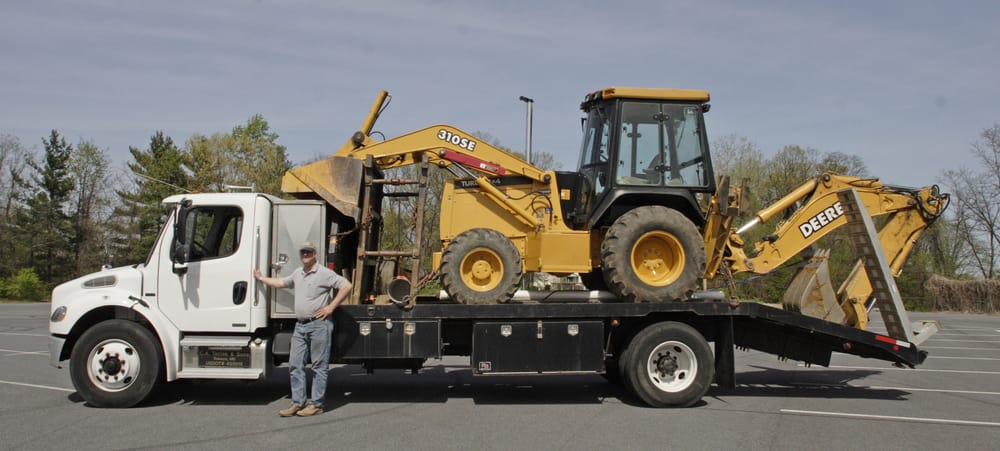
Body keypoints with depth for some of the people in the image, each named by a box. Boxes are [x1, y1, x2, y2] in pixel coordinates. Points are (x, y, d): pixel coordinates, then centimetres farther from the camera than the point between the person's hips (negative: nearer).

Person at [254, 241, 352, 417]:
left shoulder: (324, 273, -7)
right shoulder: (297, 273, 17)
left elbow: (346, 286, -14)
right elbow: (282, 282, 36)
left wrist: (330, 307, -14)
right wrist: (262, 279, 42)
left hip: (319, 324, -7)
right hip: (300, 325, 8)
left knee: (319, 366, 0)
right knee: (295, 365, 6)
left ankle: (316, 404, 4)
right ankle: (298, 402, 12)